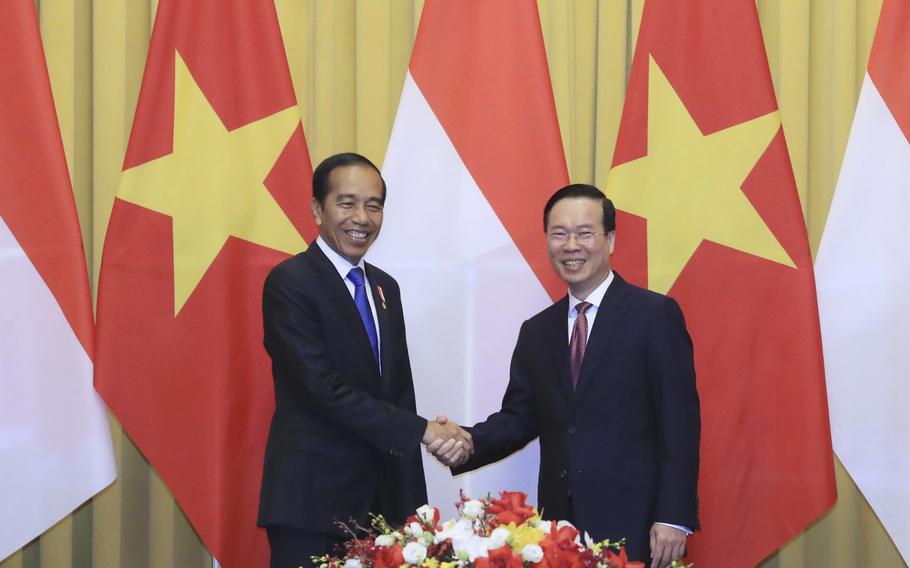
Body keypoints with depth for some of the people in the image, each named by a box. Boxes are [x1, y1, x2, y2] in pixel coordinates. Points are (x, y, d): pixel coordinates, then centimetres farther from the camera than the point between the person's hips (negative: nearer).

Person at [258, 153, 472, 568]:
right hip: (312, 498, -7)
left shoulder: (385, 287, 14)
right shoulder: (289, 283, -10)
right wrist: (422, 431, -17)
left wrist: (411, 499, 4)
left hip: (381, 498, 7)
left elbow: (399, 388, 14)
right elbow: (323, 388, -18)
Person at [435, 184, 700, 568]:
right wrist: (468, 442, -10)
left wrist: (674, 518, -13)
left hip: (631, 524, -4)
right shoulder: (536, 332, 13)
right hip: (559, 522, 5)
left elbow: (679, 422, -7)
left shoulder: (656, 315, -4)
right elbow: (518, 418, 11)